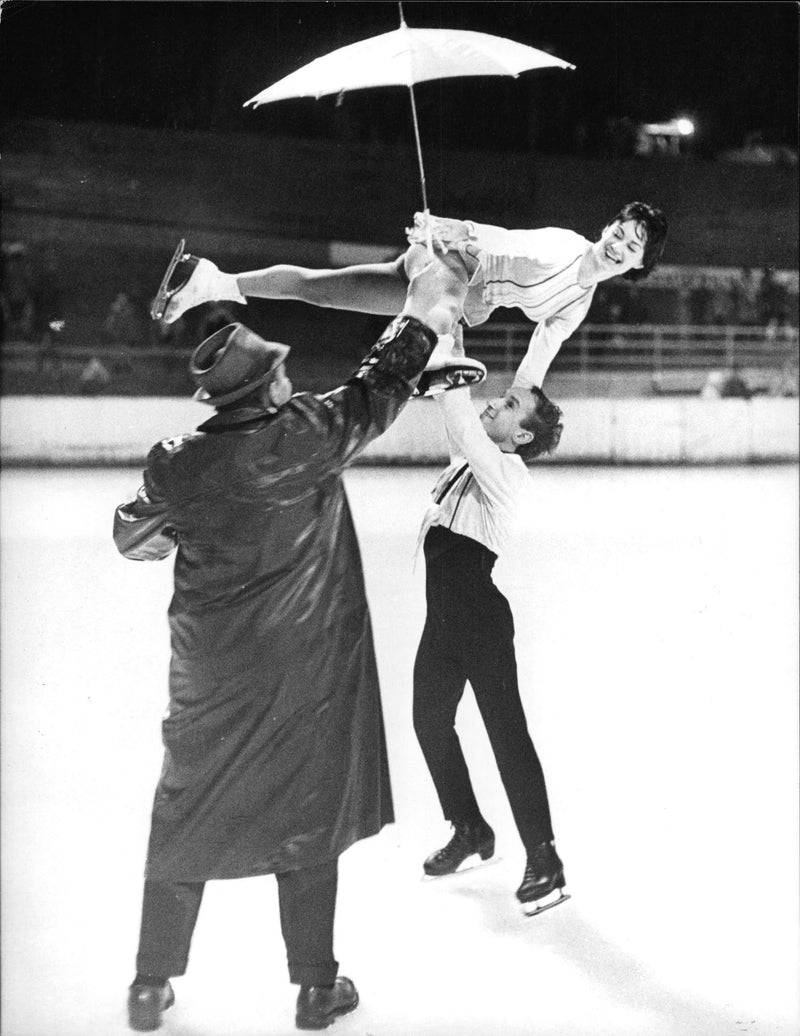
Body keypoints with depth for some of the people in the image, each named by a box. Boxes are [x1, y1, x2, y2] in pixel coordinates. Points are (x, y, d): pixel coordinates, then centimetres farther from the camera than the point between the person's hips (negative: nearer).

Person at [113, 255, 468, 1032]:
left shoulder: (178, 464, -8)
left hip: (210, 669, 3)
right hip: (303, 668, -2)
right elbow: (376, 393, -1)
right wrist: (420, 315, 11)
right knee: (307, 814, 10)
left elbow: (133, 537, 9)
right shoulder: (304, 437, -16)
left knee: (187, 814, 14)